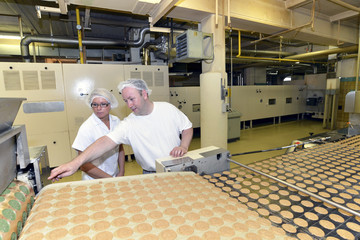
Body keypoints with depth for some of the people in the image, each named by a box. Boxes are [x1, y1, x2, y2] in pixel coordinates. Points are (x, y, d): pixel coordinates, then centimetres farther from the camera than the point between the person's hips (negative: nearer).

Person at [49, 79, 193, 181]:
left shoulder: (168, 109, -8)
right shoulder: (129, 124, -13)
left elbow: (187, 128, 1)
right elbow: (106, 141, -25)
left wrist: (183, 147, -18)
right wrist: (76, 163, -37)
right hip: (151, 175, 0)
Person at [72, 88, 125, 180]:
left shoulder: (116, 121, -4)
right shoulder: (86, 128, -20)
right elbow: (84, 165, -19)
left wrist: (121, 172, 0)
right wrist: (109, 178, -16)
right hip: (94, 181, -4)